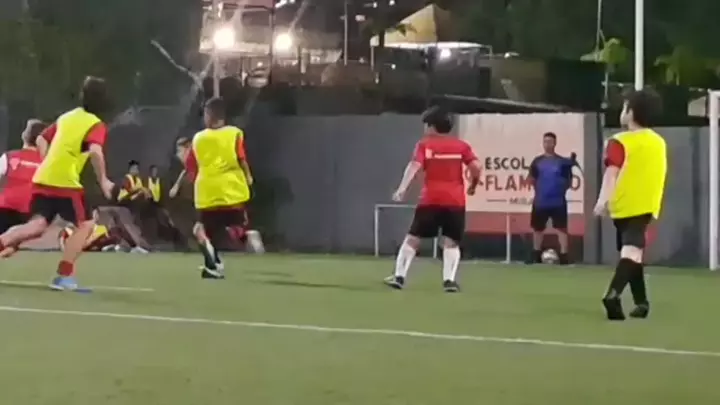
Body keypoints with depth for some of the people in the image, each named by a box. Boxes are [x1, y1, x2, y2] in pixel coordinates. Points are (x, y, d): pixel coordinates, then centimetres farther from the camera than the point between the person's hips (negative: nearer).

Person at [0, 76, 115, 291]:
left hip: (42, 179, 6)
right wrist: (103, 181, -14)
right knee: (85, 225, 6)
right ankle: (63, 276, -1)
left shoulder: (66, 117, 19)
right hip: (65, 183, -6)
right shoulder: (96, 125, -3)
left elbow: (41, 140, 22)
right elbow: (95, 151, -21)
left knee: (37, 226, 4)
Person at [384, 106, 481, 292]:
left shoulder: (425, 144, 4)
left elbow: (414, 166, -10)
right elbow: (476, 167, -2)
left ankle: (399, 276, 4)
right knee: (451, 242, 5)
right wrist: (473, 185, 16)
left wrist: (402, 189, -18)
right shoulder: (461, 145, 9)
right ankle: (449, 279, -10)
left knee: (413, 237, 7)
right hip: (455, 201, 1)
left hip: (430, 200, -1)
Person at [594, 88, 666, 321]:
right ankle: (614, 295, -32)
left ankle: (640, 301, 19)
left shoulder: (620, 142, -6)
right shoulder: (659, 143, 13)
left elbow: (612, 173, -20)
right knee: (632, 251, -10)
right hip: (647, 205, 3)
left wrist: (603, 200, -30)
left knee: (630, 251, 14)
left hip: (625, 205, -3)